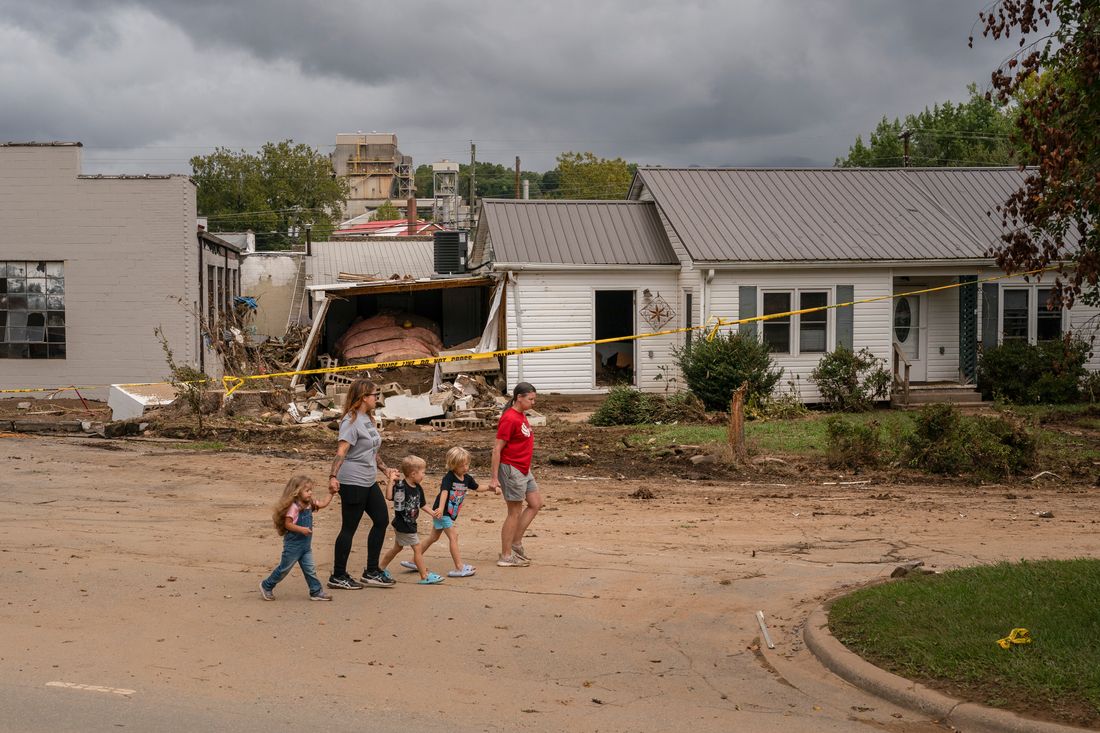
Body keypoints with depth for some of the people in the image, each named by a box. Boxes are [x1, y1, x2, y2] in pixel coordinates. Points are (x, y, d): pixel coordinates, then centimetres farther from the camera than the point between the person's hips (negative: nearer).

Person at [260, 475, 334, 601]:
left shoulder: (309, 505, 6)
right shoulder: (293, 507, -20)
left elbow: (323, 504, 18)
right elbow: (287, 524, -21)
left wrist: (331, 493, 10)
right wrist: (301, 529, -30)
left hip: (306, 545, 7)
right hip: (293, 544, -7)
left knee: (310, 569, 6)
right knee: (284, 568, 5)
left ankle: (316, 592, 10)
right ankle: (266, 586, 21)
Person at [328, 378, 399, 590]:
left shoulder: (367, 419, 14)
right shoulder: (351, 421, -15)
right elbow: (341, 451, -25)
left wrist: (385, 469, 25)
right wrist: (333, 477, -33)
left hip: (369, 482, 10)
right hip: (352, 483, -10)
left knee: (381, 520, 11)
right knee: (349, 528, -2)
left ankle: (371, 572, 19)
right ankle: (338, 576, 9)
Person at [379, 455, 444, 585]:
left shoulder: (418, 489, 3)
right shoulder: (400, 486, -22)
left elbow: (422, 504, 13)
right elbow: (389, 496, -32)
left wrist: (433, 513, 3)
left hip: (410, 524, 9)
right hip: (403, 525, -9)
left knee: (397, 547, 22)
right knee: (417, 548, -3)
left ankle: (381, 568, 35)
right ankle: (425, 576, 5)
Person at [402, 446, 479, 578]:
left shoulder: (467, 478, 3)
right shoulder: (449, 477, -20)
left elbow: (477, 488, 20)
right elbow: (444, 492, -33)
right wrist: (440, 509, -45)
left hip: (451, 513, 8)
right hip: (441, 512, -8)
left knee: (434, 537, 15)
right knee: (453, 536, -13)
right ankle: (459, 568, -13)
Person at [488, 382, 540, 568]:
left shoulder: (521, 416, 10)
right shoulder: (510, 419, -19)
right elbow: (497, 448, -20)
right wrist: (494, 478, -21)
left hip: (524, 470, 10)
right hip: (511, 469, -10)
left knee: (536, 504, 14)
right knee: (514, 512, -1)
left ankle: (516, 543, 21)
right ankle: (506, 556, 7)